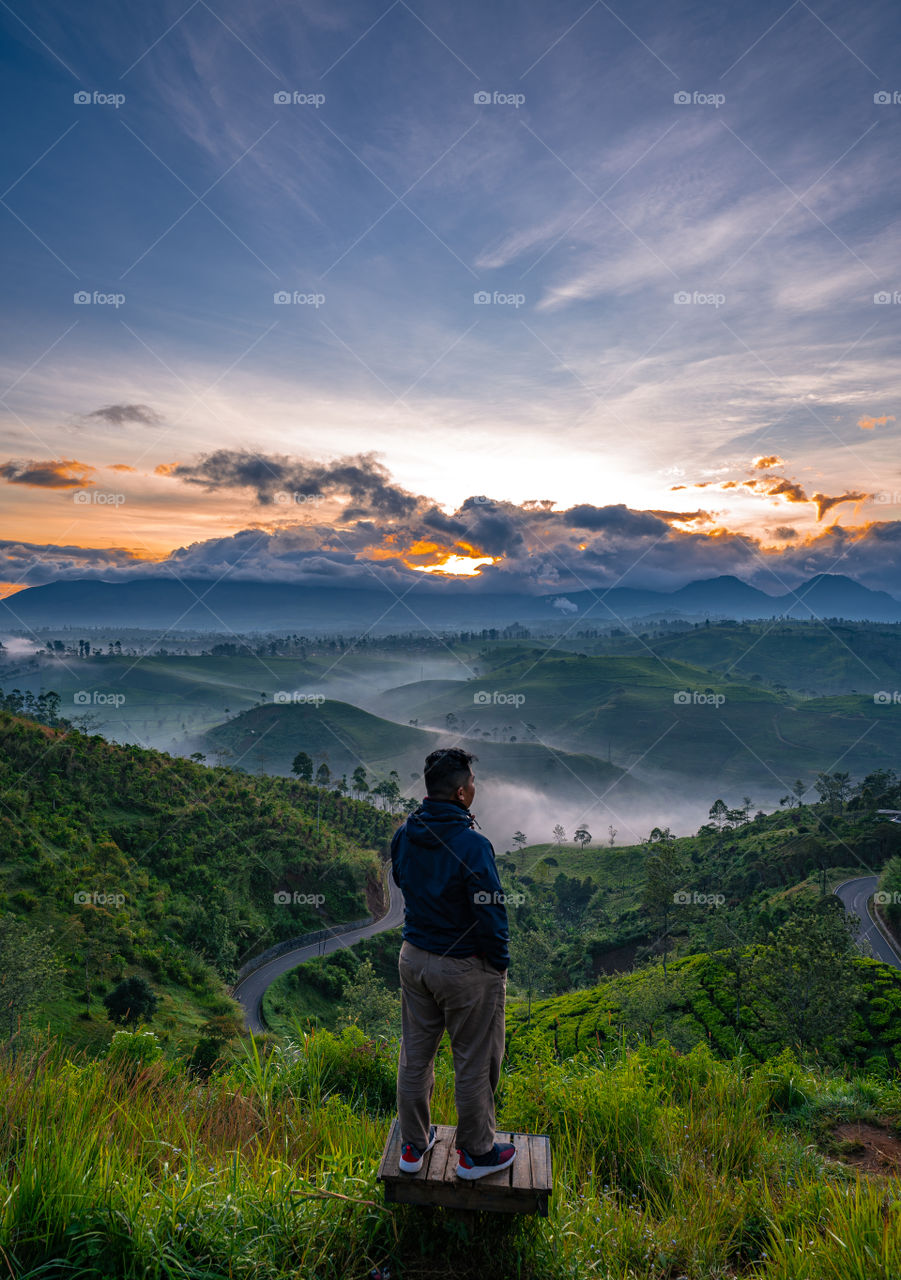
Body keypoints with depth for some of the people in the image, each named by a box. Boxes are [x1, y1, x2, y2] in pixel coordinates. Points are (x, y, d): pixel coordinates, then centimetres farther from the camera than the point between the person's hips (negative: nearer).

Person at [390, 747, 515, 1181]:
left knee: (415, 1055, 21)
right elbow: (491, 914, -21)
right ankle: (475, 1153, 32)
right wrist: (500, 963, -6)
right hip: (466, 969, -6)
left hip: (414, 958, 7)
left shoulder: (404, 834, -5)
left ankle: (413, 1146, 38)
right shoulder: (472, 844, -27)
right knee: (474, 1063, 14)